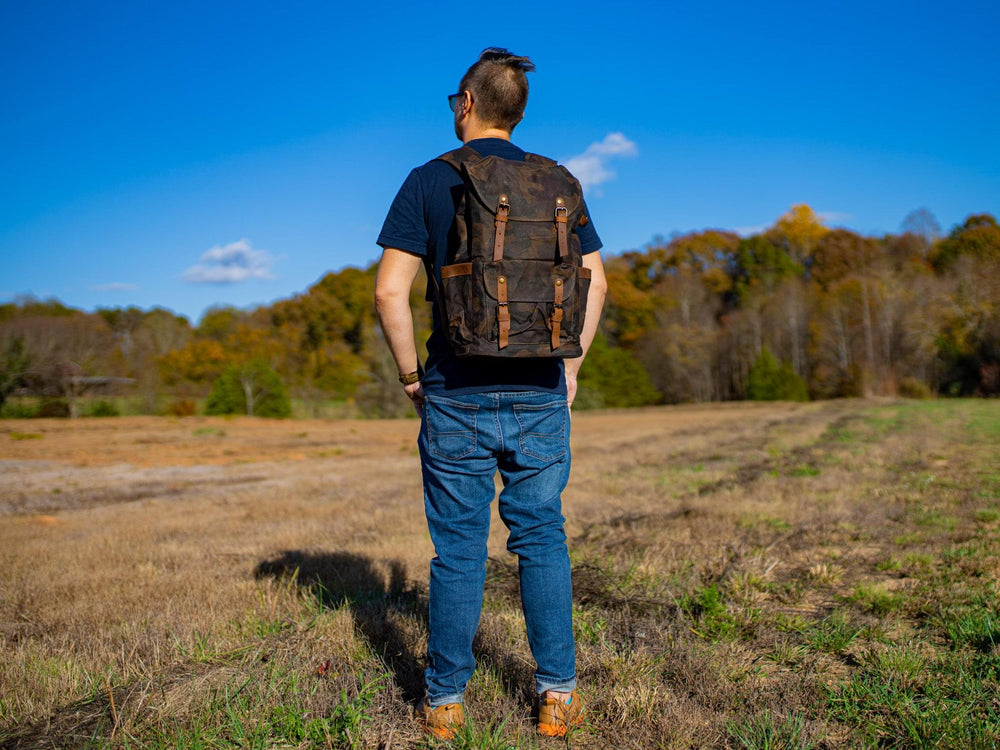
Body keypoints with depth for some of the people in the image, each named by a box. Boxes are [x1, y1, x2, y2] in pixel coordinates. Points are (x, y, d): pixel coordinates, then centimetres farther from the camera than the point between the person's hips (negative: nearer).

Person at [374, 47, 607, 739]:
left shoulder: (429, 181, -1)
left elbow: (390, 292, -8)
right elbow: (595, 281, 8)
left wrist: (411, 376, 2)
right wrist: (570, 364, 13)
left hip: (457, 396, -2)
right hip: (540, 395, 2)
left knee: (459, 548, 6)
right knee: (542, 539, 11)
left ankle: (445, 701, 18)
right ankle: (558, 694, 15)